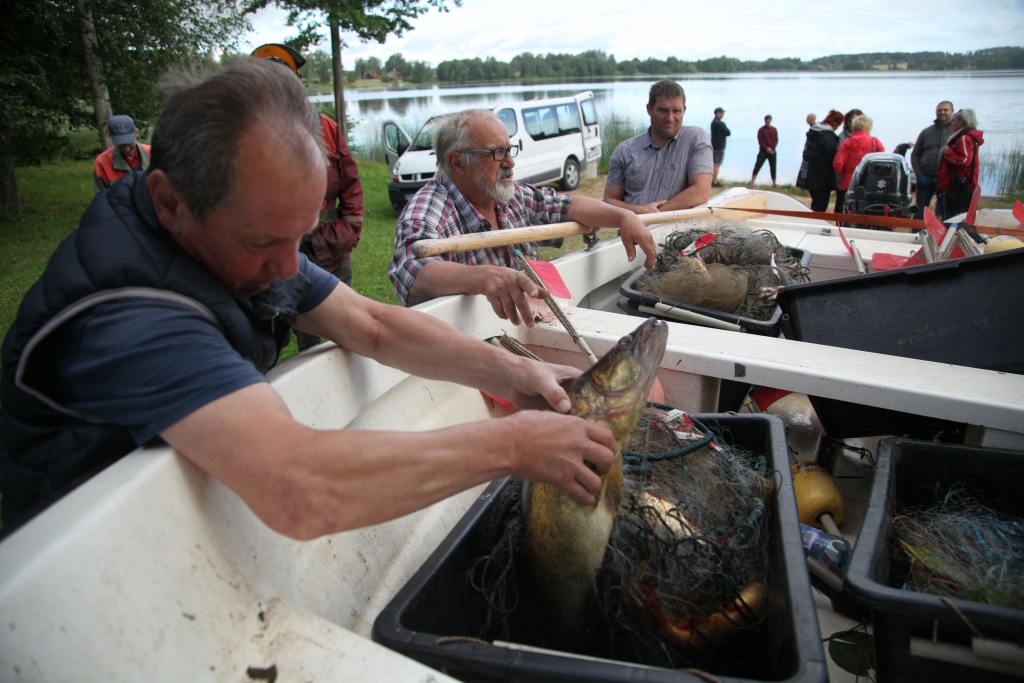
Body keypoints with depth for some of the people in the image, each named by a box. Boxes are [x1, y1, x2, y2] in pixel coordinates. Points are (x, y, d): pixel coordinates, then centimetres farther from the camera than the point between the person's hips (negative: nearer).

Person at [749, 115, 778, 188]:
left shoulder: (774, 130, 8)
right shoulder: (761, 130, 0)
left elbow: (776, 140, 4)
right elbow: (760, 140, -7)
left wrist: (772, 148, -11)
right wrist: (766, 148, -17)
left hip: (772, 151, 3)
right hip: (763, 151, -3)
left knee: (773, 167, 7)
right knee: (757, 166, -10)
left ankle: (774, 184, 15)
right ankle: (752, 183, -12)